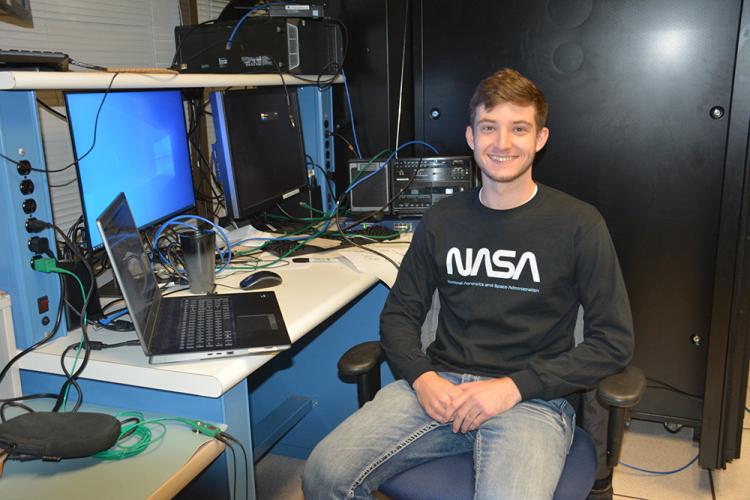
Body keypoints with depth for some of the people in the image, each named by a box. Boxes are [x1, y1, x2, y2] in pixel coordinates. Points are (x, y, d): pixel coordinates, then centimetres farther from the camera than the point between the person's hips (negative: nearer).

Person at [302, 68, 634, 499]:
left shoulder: (579, 225, -1)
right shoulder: (442, 221, 10)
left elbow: (614, 343, -2)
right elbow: (400, 313, 14)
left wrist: (513, 387, -12)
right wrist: (422, 377, -7)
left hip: (532, 399, -3)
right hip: (439, 385, 3)